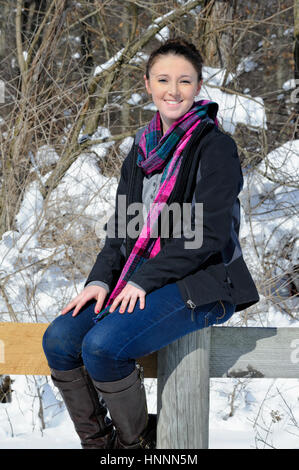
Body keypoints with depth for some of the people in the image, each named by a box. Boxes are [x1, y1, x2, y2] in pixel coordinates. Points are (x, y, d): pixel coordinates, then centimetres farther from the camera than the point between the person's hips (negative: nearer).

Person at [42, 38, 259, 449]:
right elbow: (123, 228, 14)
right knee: (59, 340, -11)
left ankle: (138, 439, -3)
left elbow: (208, 235, -17)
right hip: (139, 280, 7)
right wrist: (100, 280, -4)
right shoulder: (143, 149, 12)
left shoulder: (215, 147, -10)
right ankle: (97, 442, 5)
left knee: (102, 345, -27)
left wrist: (143, 281, -18)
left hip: (201, 286, -7)